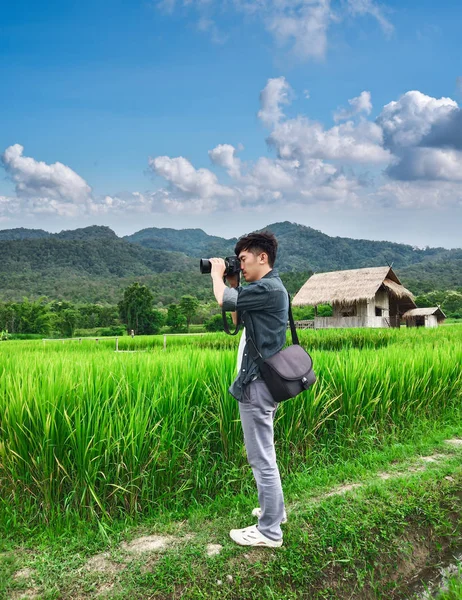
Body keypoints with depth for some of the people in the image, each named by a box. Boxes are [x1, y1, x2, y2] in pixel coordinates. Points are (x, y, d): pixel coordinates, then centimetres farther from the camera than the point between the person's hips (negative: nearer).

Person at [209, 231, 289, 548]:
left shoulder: (269, 288, -17)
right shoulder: (266, 288, 15)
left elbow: (225, 300, -23)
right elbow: (238, 318, 23)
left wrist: (217, 275, -4)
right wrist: (233, 283, 14)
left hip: (257, 383, -11)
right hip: (259, 379, 11)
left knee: (261, 458, -1)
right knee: (263, 454, 22)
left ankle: (269, 530, 11)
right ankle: (274, 509, 36)